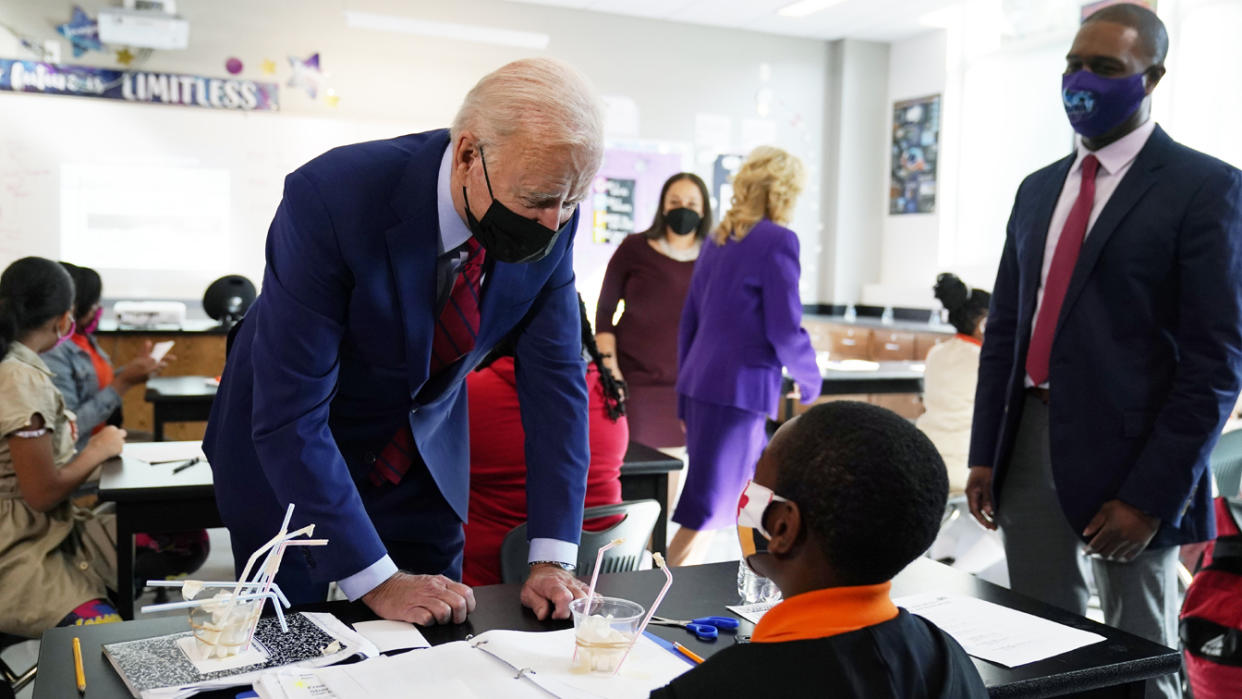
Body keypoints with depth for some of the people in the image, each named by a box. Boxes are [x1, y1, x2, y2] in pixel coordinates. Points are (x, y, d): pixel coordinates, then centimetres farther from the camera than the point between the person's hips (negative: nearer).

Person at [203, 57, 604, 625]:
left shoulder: (550, 218, -18)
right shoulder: (330, 197, -33)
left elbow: (555, 377, -12)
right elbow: (289, 418, -31)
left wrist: (552, 559, -17)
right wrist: (377, 581, -30)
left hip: (426, 459, 4)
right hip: (286, 454, -3)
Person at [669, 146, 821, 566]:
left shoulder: (717, 240, 12)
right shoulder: (778, 240, -10)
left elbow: (689, 324, 15)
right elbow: (785, 331, -13)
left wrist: (687, 401, 21)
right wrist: (810, 383, 5)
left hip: (700, 386, 9)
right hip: (740, 391, -8)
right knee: (705, 516, -4)